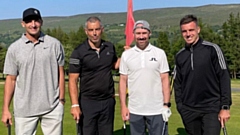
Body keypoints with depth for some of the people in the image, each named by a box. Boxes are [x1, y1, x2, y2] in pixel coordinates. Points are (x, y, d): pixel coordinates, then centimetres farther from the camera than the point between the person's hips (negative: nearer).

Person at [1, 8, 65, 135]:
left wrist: (61, 99, 2)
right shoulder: (14, 48, 2)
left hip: (52, 107, 0)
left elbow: (60, 73, 6)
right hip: (24, 109, 0)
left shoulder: (55, 44, 2)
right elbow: (11, 79, 4)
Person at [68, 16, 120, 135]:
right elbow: (73, 80, -11)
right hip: (88, 102, -3)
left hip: (108, 101, 4)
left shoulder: (110, 47, 2)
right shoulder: (79, 52, -10)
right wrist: (75, 105, -19)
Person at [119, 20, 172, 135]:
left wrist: (166, 104, -5)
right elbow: (123, 81, 5)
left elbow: (165, 79, 1)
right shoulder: (126, 55, 3)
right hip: (134, 110, 1)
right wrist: (123, 106, 0)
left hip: (157, 110, -1)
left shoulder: (160, 53, 0)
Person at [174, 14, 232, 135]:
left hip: (211, 109, -3)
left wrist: (225, 106, -10)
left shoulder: (212, 49, -5)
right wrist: (180, 105, 5)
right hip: (188, 111, 4)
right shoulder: (179, 56, 6)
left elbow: (224, 78, -6)